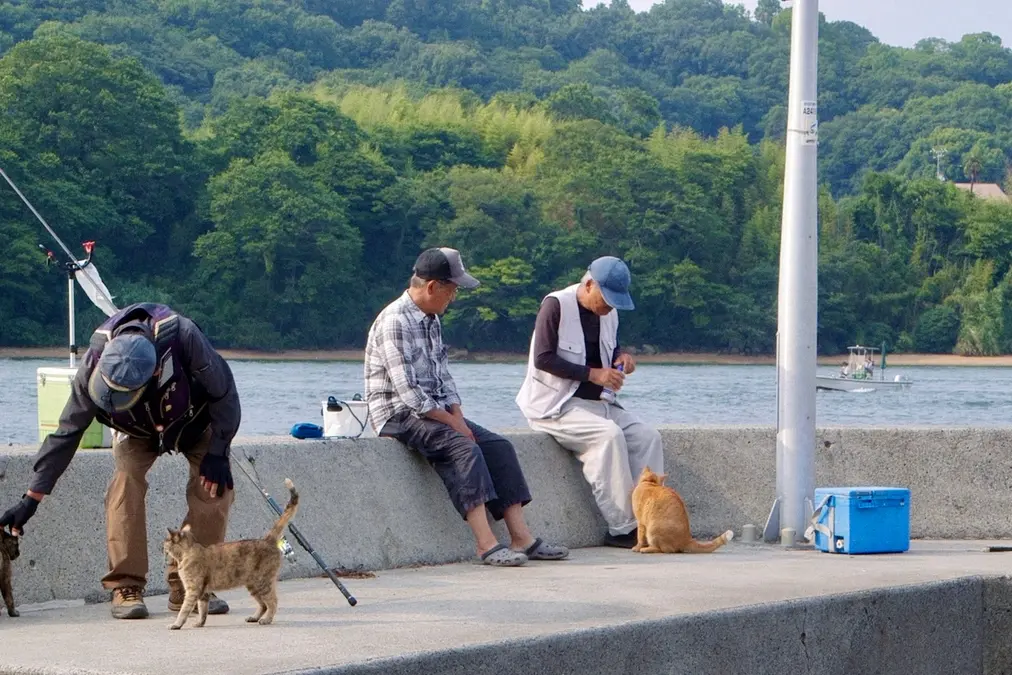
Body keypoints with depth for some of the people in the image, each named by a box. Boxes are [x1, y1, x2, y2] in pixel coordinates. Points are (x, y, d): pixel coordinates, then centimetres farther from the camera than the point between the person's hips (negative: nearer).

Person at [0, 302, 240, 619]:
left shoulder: (182, 337, -43)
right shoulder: (95, 361, -35)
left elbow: (225, 393, -26)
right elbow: (67, 432, -25)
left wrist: (217, 453, -23)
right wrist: (32, 498, -25)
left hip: (194, 421, -1)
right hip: (137, 429, 1)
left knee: (216, 487, -19)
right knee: (125, 483, -24)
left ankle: (189, 587, -10)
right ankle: (125, 587, -18)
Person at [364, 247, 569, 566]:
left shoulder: (431, 320, 15)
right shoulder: (395, 322, -17)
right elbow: (408, 392, -22)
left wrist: (457, 416, 0)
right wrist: (451, 422, -16)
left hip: (434, 412, 9)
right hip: (398, 417, -9)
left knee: (498, 446, -5)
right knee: (464, 447, -30)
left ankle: (521, 538, -11)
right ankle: (486, 545, -35)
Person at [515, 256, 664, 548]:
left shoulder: (609, 313, 10)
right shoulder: (556, 305, -13)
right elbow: (543, 359, -18)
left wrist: (622, 357, 1)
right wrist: (593, 374, -23)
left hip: (598, 402, 8)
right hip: (556, 405, -8)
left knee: (647, 437, -12)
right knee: (609, 434, -31)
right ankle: (621, 529, -28)